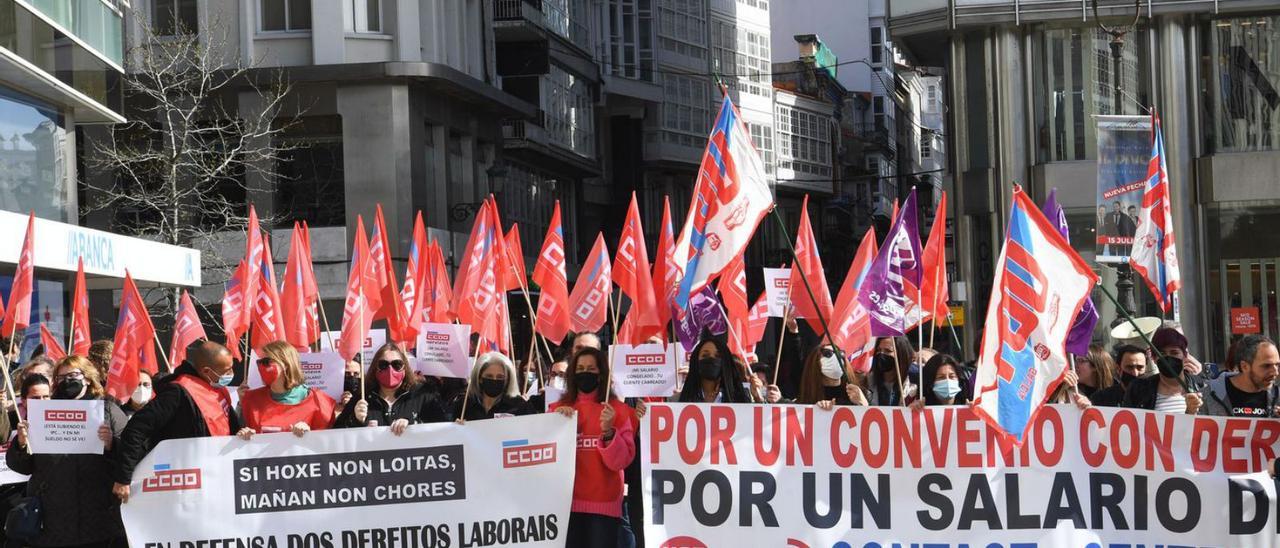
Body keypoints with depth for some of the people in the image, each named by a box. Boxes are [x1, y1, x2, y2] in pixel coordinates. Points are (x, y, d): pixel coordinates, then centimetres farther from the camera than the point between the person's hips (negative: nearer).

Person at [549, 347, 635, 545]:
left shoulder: (617, 409, 4)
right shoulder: (559, 409, 11)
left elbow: (621, 461, -3)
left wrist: (608, 432, -19)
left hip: (604, 504, -2)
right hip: (567, 502, 2)